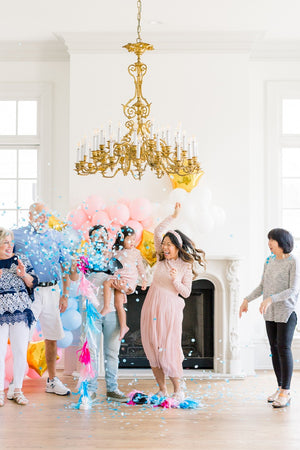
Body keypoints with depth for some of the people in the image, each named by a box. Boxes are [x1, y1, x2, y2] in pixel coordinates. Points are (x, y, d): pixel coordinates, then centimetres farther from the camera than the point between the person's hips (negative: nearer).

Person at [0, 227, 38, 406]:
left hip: (21, 311, 2)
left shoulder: (21, 260, 7)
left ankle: (17, 390, 15)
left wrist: (24, 274, -10)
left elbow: (33, 283, 9)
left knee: (21, 351, 2)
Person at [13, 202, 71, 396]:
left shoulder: (56, 236, 10)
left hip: (52, 291, 4)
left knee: (52, 337, 10)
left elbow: (66, 266, 13)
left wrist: (66, 295, 9)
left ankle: (52, 380, 24)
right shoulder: (17, 235, 1)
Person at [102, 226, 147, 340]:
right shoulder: (116, 251, 14)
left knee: (107, 283, -24)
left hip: (128, 279, -5)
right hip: (118, 279, 5)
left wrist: (144, 280, 6)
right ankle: (123, 326, 4)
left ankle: (106, 307, -21)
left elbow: (140, 267, 8)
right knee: (118, 305, -2)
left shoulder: (135, 252, 5)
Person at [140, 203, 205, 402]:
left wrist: (175, 280, -19)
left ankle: (178, 390, 7)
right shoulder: (162, 259, 10)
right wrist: (173, 216, 5)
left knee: (169, 349, -6)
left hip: (170, 310, -5)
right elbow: (157, 232, 8)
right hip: (151, 308, 5)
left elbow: (186, 292, -3)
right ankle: (162, 390, 14)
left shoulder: (186, 266, -2)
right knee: (152, 348, 5)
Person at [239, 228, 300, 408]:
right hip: (270, 313, 6)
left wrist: (271, 299, -26)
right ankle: (280, 388, 19)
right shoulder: (269, 261, 10)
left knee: (284, 348, -7)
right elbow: (262, 286, 18)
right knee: (274, 348, 9)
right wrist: (247, 300, 12)